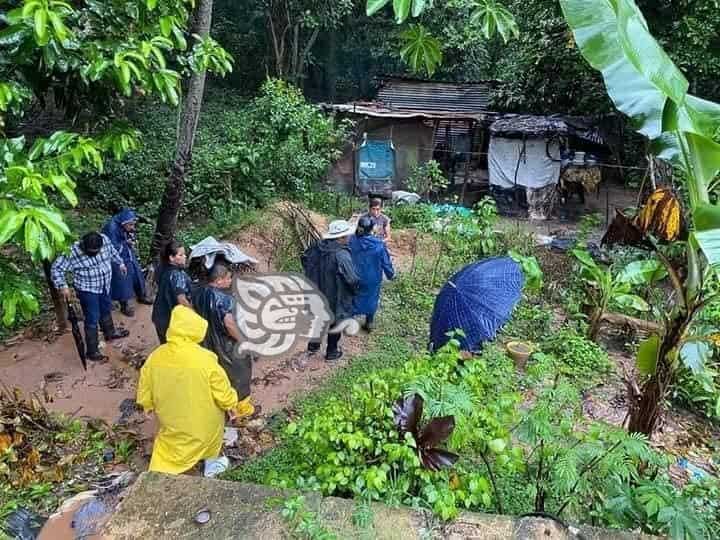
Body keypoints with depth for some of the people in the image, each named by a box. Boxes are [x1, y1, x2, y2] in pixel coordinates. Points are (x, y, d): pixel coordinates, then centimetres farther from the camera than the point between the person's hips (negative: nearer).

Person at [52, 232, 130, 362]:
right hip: (87, 291, -6)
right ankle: (92, 351, 14)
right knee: (92, 320, 1)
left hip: (104, 286, 6)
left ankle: (110, 332, 52)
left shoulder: (105, 240, -15)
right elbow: (56, 268, -19)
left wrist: (120, 263, 21)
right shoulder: (73, 253, -28)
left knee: (106, 310, 27)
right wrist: (62, 286, -27)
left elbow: (112, 251, 8)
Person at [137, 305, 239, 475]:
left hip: (172, 421, 2)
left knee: (171, 444, 26)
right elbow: (222, 391, -20)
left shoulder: (156, 356, -18)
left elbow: (145, 388, -2)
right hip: (204, 422, -2)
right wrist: (231, 404, 0)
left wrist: (148, 405, 17)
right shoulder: (205, 359, -31)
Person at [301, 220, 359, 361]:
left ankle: (313, 345, 41)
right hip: (335, 297, -6)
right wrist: (355, 290, -6)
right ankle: (332, 352, 30)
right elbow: (351, 279, -27)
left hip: (317, 293, 6)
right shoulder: (342, 255, -29)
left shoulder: (316, 248, -7)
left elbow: (305, 258, 11)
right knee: (334, 322, 14)